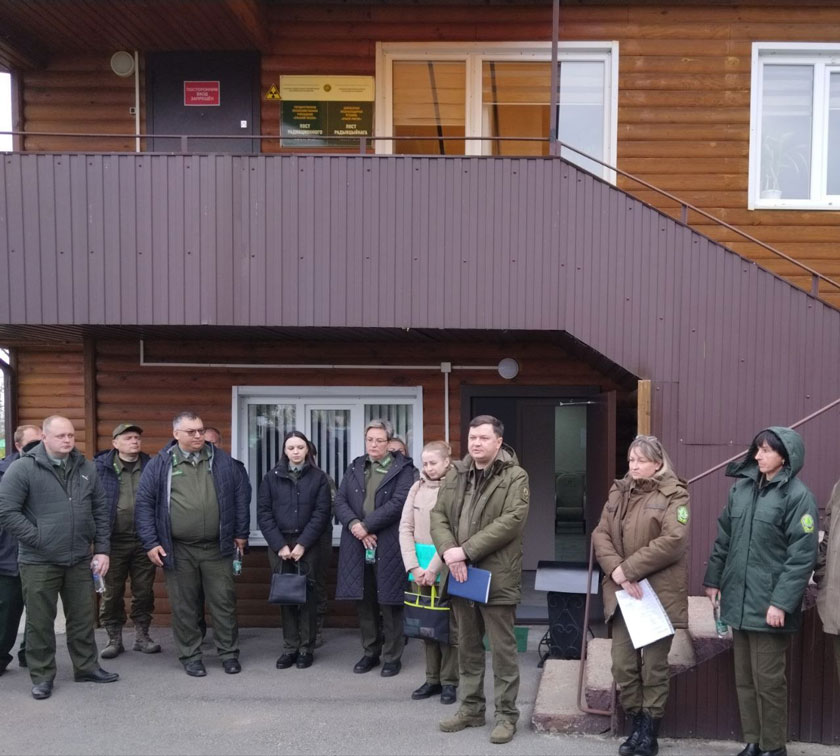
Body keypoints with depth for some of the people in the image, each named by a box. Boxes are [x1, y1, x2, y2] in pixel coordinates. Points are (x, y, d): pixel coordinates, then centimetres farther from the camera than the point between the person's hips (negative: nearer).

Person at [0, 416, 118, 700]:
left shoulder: (86, 468, 6)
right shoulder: (23, 468, -9)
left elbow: (101, 511, 10)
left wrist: (102, 549, 4)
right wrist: (39, 539, -14)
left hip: (80, 560, 4)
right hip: (38, 562, -4)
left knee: (83, 618, 14)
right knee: (40, 622, 7)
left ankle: (86, 667, 28)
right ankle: (42, 676, 20)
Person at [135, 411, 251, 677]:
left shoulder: (221, 461, 6)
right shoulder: (160, 465, 0)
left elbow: (241, 496, 10)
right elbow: (144, 504, -1)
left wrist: (241, 532, 7)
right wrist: (151, 543, -6)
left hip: (216, 548, 1)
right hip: (178, 550, -1)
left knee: (224, 602, 6)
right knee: (184, 606, 7)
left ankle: (229, 653, 18)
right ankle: (190, 656, 19)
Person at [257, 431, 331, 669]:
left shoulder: (318, 477, 4)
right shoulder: (272, 477, 7)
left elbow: (321, 513, -3)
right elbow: (264, 513, 2)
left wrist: (302, 544, -11)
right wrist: (279, 545, -8)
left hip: (307, 545, -1)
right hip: (279, 544, 1)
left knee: (307, 594, -1)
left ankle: (306, 648, 6)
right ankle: (289, 648, 7)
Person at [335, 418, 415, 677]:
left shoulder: (403, 469, -1)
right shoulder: (355, 467, 14)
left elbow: (398, 503, -13)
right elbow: (340, 500, 7)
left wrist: (366, 525, -15)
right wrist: (354, 525, -12)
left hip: (388, 546, -4)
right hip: (357, 546, 4)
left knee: (389, 602, 1)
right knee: (364, 601, 10)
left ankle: (392, 656, 12)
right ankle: (371, 652, 23)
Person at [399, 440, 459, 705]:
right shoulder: (417, 488, 7)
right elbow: (405, 528, 4)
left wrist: (433, 569, -15)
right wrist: (414, 566, -7)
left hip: (445, 567, -5)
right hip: (420, 567, 5)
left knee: (448, 625, 2)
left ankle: (449, 682, 11)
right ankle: (432, 679, 20)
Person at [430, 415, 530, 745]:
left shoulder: (515, 477, -7)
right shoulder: (454, 475, 10)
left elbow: (511, 521, -18)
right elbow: (438, 516, 6)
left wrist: (466, 550, -20)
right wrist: (449, 552, -13)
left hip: (496, 577, -5)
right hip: (460, 575, 6)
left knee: (502, 649, 2)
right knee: (468, 646, 16)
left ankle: (506, 715, 13)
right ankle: (471, 708, 28)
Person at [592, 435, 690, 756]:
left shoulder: (673, 495, -6)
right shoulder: (618, 492, 11)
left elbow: (673, 541, -19)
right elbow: (600, 535, 4)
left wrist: (628, 569, -18)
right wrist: (616, 572, -14)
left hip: (658, 593, -5)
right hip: (622, 593, 5)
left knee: (653, 666, 4)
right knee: (623, 665, 6)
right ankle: (638, 726, 22)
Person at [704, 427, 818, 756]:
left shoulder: (797, 496, -10)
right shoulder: (741, 487, 8)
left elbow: (802, 556, -14)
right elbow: (724, 537, 16)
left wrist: (782, 602, -19)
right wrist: (714, 579, 14)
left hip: (768, 604, -6)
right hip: (738, 600, 6)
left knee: (767, 680, 1)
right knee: (744, 678, 13)